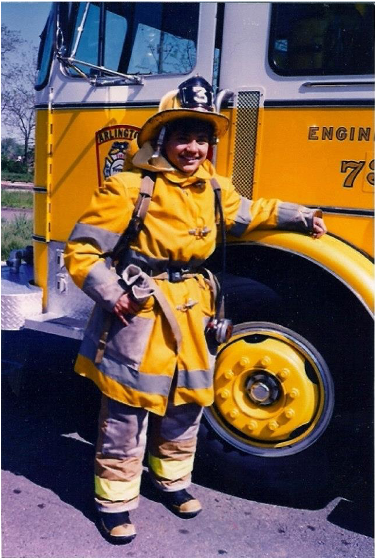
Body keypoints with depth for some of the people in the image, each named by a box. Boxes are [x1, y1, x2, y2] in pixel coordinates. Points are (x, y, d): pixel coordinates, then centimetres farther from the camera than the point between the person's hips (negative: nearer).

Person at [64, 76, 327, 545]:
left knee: (185, 408, 19)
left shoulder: (214, 189, 8)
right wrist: (110, 294, -22)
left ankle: (171, 479, 42)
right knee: (127, 418, 4)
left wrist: (297, 216, 30)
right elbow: (82, 250, -12)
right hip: (138, 317, -6)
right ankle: (114, 500, 24)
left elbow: (246, 214, 29)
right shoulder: (128, 188, -13)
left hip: (192, 317, 7)